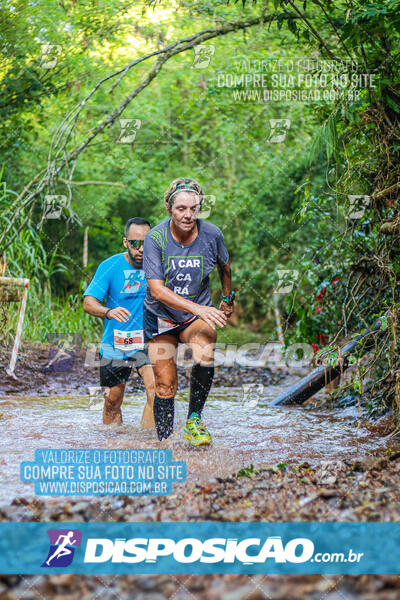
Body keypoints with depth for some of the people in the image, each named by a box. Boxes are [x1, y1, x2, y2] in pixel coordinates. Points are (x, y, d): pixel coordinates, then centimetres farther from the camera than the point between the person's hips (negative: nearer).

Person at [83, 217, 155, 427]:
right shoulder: (110, 266, -8)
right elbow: (88, 302, -15)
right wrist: (108, 312, -36)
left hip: (147, 341, 0)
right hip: (114, 344, 0)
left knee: (156, 389, -23)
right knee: (112, 403, 8)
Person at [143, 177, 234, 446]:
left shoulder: (211, 234, -11)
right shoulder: (155, 238, -18)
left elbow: (224, 266, 11)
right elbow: (157, 290, -25)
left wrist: (227, 299, 24)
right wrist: (198, 309, -34)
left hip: (199, 315, 1)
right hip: (161, 316, 0)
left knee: (205, 356, -30)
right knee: (166, 386, -3)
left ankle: (194, 420, -11)